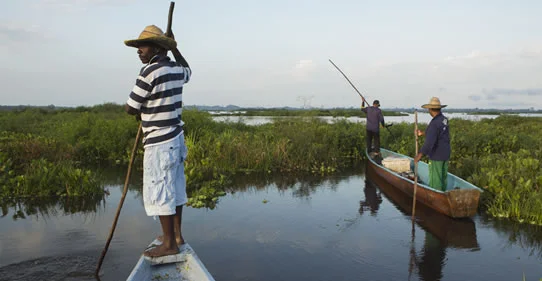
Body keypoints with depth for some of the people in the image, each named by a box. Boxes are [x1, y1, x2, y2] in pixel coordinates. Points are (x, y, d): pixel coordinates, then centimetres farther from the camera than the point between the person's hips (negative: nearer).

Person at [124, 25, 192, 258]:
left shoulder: (150, 72, -17)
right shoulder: (175, 70, 6)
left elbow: (130, 108, -11)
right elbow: (187, 71, 33)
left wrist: (141, 113, 11)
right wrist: (175, 48, 28)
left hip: (159, 144, -9)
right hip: (176, 138, 9)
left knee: (160, 191, 0)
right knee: (174, 187, 15)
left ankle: (169, 244, 9)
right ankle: (176, 235, 27)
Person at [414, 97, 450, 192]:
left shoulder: (434, 123, -23)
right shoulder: (444, 120, 5)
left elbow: (430, 141, -33)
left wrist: (420, 154, -38)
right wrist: (422, 133, 24)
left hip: (436, 156, -9)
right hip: (445, 154, 9)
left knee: (435, 180, 1)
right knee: (443, 177, 17)